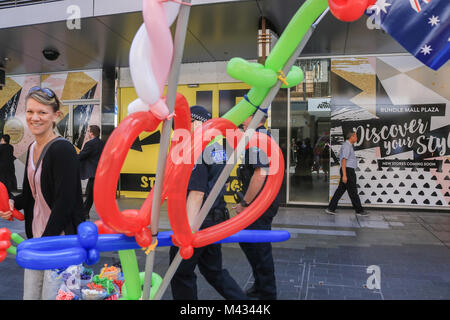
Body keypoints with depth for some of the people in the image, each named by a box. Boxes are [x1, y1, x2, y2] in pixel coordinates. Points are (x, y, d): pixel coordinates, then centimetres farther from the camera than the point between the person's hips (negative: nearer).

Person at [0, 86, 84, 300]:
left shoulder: (63, 149, -17)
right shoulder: (32, 149, 10)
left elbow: (64, 202, -20)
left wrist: (46, 241, -16)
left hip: (61, 238, -8)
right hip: (36, 236, 8)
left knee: (52, 295, 1)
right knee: (29, 295, 16)